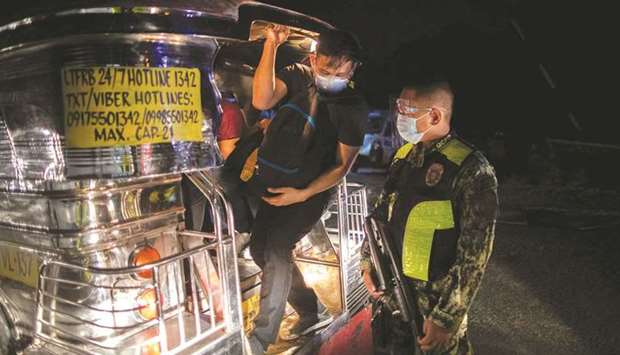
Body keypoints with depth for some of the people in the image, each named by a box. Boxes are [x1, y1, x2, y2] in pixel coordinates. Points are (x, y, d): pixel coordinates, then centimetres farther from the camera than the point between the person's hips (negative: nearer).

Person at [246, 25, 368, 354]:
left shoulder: (354, 107, -14)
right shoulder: (296, 75, -5)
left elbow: (342, 166, -12)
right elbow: (262, 101, -23)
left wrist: (302, 194, -23)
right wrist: (271, 45, -29)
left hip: (313, 188, -5)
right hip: (275, 179, 6)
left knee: (276, 248, -20)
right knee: (260, 248, 9)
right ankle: (309, 311, 26)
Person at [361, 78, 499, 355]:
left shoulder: (471, 170, -17)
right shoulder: (403, 155, 4)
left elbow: (474, 255, -17)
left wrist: (446, 318, -17)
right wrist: (368, 263, 5)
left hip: (436, 298, -6)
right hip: (387, 288, 6)